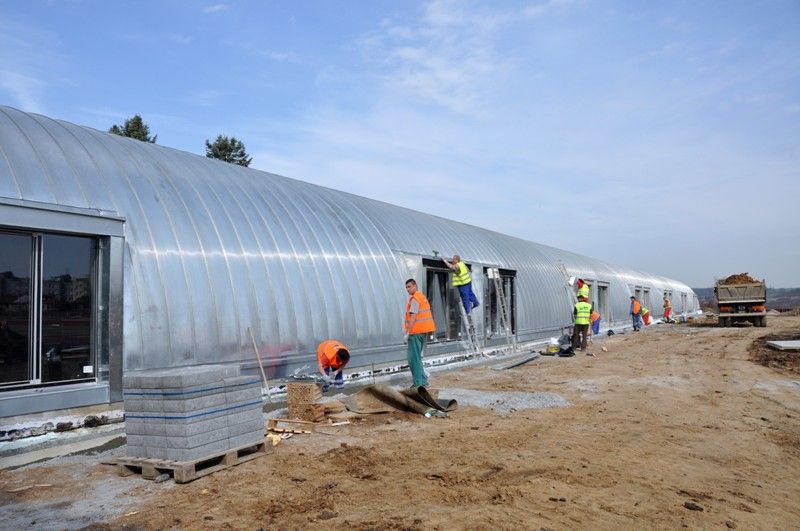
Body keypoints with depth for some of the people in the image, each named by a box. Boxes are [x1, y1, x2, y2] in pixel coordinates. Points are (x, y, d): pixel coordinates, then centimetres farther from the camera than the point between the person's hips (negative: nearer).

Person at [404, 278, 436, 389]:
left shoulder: (414, 298, -12)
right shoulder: (422, 297, 19)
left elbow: (413, 317, -19)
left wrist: (407, 333, -20)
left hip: (416, 332, -10)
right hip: (424, 331, 10)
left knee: (414, 358, -6)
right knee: (417, 357, 17)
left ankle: (418, 383, -6)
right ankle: (423, 381, 18)